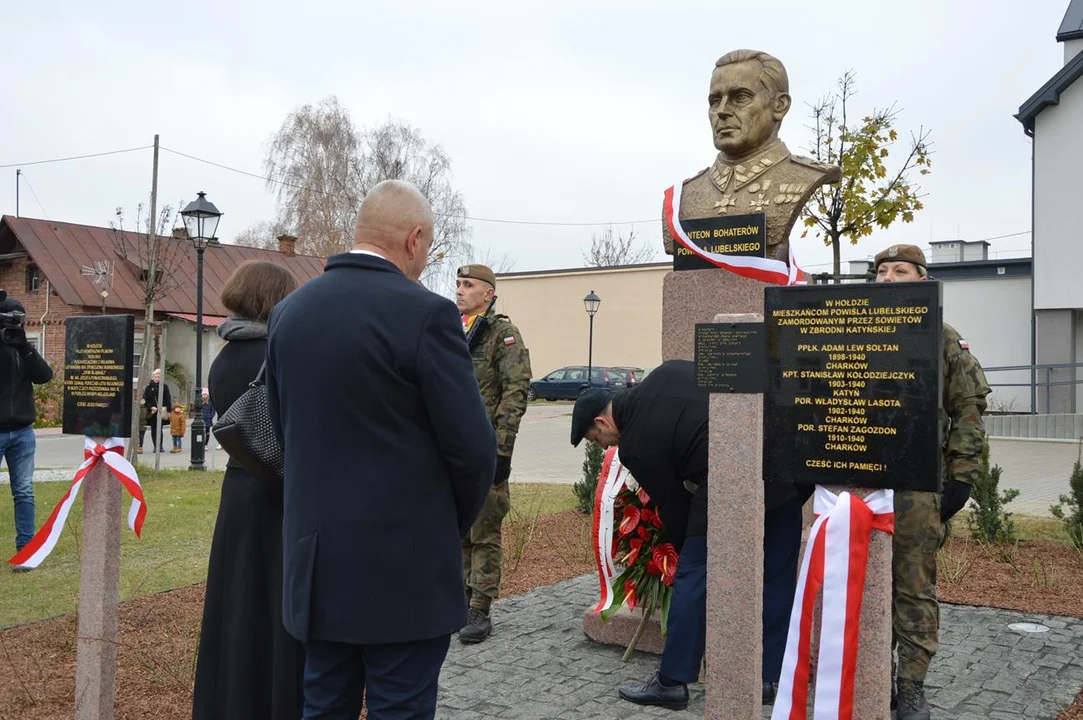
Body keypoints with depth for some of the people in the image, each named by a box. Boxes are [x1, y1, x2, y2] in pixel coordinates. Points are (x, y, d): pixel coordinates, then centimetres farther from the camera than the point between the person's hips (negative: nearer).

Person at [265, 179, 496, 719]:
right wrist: (456, 521, 5)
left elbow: (285, 431, 11)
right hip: (404, 564, -6)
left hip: (316, 559, 6)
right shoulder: (425, 313, -15)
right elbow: (472, 446, -14)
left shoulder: (288, 311, 5)